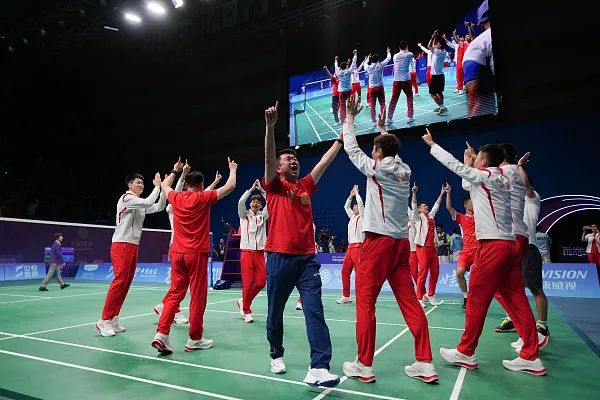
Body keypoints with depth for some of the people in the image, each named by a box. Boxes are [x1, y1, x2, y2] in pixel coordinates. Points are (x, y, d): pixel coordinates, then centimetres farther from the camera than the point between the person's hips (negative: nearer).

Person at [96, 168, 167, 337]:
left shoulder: (140, 205, 19)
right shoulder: (126, 198, -7)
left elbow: (159, 207, 15)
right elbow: (148, 203, -20)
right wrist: (157, 186, -9)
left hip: (133, 246, 9)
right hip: (121, 245, -9)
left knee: (126, 283, 6)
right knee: (119, 282, -12)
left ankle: (113, 320, 10)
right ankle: (104, 321, -7)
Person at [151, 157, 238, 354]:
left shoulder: (176, 198, 6)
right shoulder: (203, 198, -6)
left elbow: (165, 185, 29)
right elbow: (230, 187, -1)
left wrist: (174, 170, 42)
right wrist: (233, 169, 15)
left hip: (177, 253, 5)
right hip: (197, 253, -5)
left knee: (175, 294, 11)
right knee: (198, 296, 4)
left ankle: (162, 333, 1)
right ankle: (195, 339, 13)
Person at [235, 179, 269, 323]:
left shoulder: (263, 215, 11)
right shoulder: (244, 215, 7)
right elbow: (240, 202, -11)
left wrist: (261, 190, -4)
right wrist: (252, 188, -9)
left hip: (260, 252, 3)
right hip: (247, 252, -3)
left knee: (261, 281, -2)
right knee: (248, 282, -5)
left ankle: (243, 301, 21)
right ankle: (247, 311, 10)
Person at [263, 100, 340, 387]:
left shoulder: (306, 186, 16)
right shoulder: (274, 186, 5)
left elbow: (327, 159, 18)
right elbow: (268, 156, -11)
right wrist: (270, 125, -23)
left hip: (307, 258, 3)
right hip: (280, 256, -2)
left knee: (315, 311, -9)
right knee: (275, 311, 11)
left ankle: (318, 369, -10)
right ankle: (277, 355, 33)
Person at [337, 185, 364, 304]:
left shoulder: (362, 217, 3)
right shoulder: (352, 217, 22)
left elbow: (360, 203, -6)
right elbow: (346, 207, 31)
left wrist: (356, 193, 7)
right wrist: (351, 195, 25)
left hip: (358, 247, -8)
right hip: (350, 247, 8)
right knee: (345, 271, 5)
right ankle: (346, 296, 12)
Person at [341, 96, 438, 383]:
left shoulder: (376, 168, -5)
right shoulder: (404, 170, 12)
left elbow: (351, 149, 8)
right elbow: (391, 151, 33)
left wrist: (349, 118, 20)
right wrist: (383, 129, 45)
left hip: (379, 240, -7)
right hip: (402, 241, 7)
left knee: (365, 302, 0)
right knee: (410, 302, 7)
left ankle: (364, 365, 6)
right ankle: (425, 364, 9)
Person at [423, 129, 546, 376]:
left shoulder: (486, 176, -5)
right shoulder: (501, 180, 18)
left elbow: (454, 164, -2)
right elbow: (467, 183, 32)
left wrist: (431, 144, 8)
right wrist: (471, 161, 31)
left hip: (493, 246, -9)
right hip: (509, 244, 9)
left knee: (477, 301, -1)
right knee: (517, 301, 7)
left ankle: (465, 353, 8)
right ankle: (530, 357, 10)